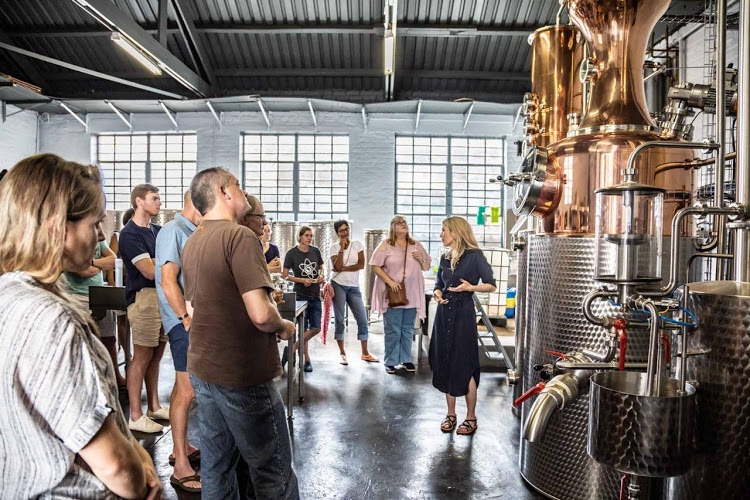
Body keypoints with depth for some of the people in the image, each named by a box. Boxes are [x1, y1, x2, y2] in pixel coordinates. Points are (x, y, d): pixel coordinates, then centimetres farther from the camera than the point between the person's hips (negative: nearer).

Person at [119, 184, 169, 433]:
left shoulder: (158, 231, 15)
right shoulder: (129, 234, -9)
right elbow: (150, 271, -16)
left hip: (163, 296, 8)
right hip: (144, 297, -8)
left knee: (156, 355, 13)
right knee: (142, 357, -3)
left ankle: (154, 407, 24)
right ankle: (136, 416, 6)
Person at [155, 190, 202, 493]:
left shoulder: (191, 232, 15)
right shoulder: (173, 232, -13)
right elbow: (169, 281, -20)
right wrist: (187, 319, -19)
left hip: (196, 320, 10)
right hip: (184, 322, -9)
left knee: (184, 387, 18)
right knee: (187, 391, -6)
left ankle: (181, 448, 31)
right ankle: (181, 469, 2)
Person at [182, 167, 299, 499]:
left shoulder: (192, 243, 9)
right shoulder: (240, 236, -17)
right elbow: (261, 314, -25)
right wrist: (284, 327, -6)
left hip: (201, 369, 8)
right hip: (242, 375, -8)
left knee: (216, 467, 18)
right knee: (272, 471, 6)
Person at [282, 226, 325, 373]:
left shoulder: (315, 251, 5)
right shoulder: (292, 253, -6)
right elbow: (285, 275, -4)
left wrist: (321, 275, -4)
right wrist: (302, 280, -16)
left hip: (315, 295, 4)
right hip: (300, 295, -4)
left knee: (315, 329, 0)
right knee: (303, 329, 2)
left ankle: (292, 348, 17)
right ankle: (307, 359, 18)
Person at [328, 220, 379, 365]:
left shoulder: (357, 245, 6)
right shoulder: (334, 247, 2)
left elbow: (361, 264, -6)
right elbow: (337, 267, -12)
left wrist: (343, 268, -11)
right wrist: (342, 248, -14)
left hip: (354, 287, 2)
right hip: (338, 286, -2)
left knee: (362, 319, 1)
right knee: (339, 320, 2)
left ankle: (365, 353, 12)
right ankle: (342, 353, 12)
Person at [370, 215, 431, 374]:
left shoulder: (416, 245, 10)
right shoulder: (385, 246, -2)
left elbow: (427, 267, 13)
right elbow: (375, 266, -7)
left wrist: (421, 259, -8)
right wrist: (390, 281, -16)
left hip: (412, 294, 4)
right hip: (392, 294, -3)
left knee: (408, 329, 11)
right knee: (392, 330, 0)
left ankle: (406, 359, 23)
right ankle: (390, 362, 10)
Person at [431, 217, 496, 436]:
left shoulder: (475, 256, -6)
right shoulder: (445, 258, 11)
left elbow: (491, 285, -4)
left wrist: (470, 287, -20)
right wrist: (437, 294, -4)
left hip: (464, 315, -6)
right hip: (444, 314, 6)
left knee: (464, 367, -2)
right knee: (445, 365, 9)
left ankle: (471, 418, 13)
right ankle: (450, 414, 22)